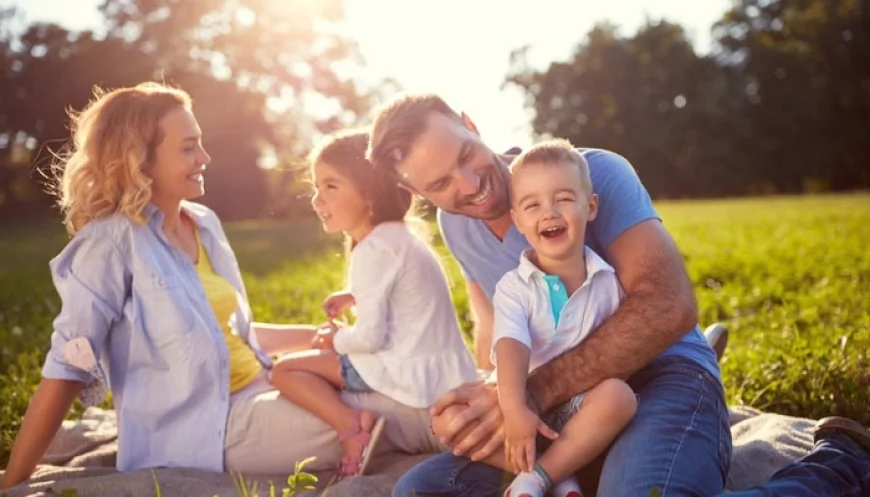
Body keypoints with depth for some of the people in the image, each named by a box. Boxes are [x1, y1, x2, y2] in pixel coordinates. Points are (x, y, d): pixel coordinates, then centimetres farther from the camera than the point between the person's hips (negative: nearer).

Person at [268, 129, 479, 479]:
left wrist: (336, 340, 0)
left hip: (415, 375, -10)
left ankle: (352, 426, -19)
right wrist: (356, 297, 17)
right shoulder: (399, 236, 12)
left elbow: (369, 337, -19)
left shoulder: (374, 249, -17)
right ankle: (359, 419, 14)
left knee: (285, 370, -4)